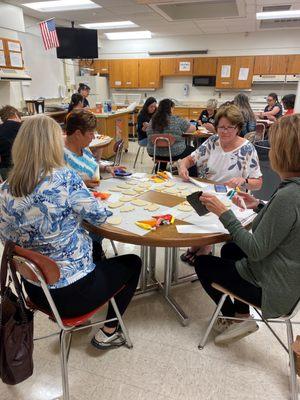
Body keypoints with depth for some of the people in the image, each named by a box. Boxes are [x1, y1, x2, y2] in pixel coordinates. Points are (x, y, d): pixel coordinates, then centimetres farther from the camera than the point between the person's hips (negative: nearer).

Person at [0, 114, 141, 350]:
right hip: (73, 293, -6)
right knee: (133, 263, 17)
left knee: (96, 252, 33)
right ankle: (107, 333, 24)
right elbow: (99, 217, -13)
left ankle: (70, 320, 39)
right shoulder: (65, 178, -24)